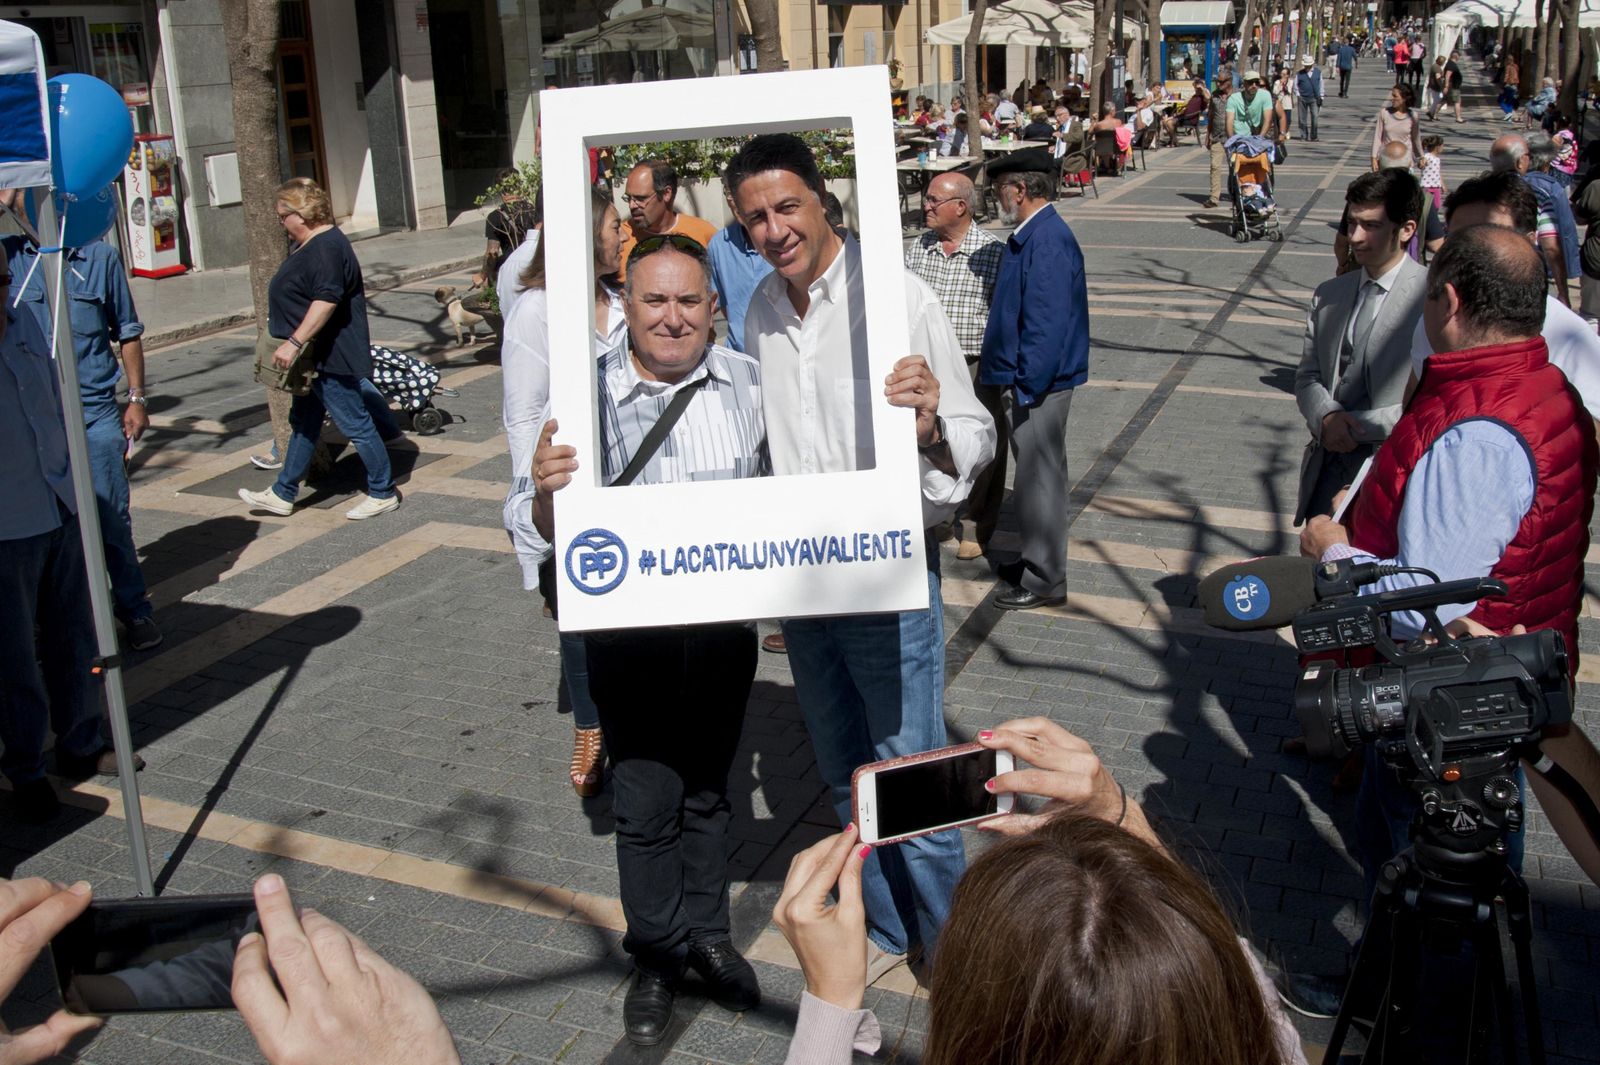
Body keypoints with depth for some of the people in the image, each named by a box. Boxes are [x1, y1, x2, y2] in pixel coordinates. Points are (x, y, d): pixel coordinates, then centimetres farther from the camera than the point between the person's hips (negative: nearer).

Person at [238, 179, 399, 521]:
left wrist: (294, 342, -31)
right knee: (304, 424, 16)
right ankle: (282, 495, 25)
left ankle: (383, 493, 9)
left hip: (333, 359, -11)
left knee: (355, 423, -2)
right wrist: (296, 344, 29)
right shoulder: (312, 245, 14)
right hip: (316, 358, 11)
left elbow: (327, 300, -30)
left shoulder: (326, 247, -20)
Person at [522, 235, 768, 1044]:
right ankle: (656, 955, 32)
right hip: (628, 629, -2)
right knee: (645, 801, 10)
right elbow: (546, 533, -11)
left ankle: (708, 934, 40)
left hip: (725, 621, 2)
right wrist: (546, 491, -32)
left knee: (708, 789, 19)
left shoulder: (747, 383, -4)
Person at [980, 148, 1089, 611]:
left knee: (1039, 477, 0)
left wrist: (1027, 388, -22)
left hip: (1038, 383, -10)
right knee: (1034, 474, 20)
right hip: (1028, 380, 10)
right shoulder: (1031, 235, 11)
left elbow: (1047, 324, -25)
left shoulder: (1047, 241, -22)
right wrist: (997, 369, 19)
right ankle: (1038, 560, 34)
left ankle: (1044, 580, 12)